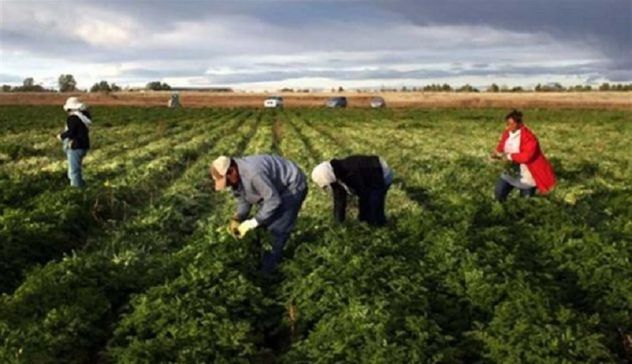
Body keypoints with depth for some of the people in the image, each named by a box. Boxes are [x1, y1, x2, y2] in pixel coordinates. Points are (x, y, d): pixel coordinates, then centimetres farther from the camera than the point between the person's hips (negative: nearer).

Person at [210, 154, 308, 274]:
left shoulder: (253, 173, -38)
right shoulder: (235, 177, -8)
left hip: (293, 186, -9)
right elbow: (243, 200, 4)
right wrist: (237, 220, -13)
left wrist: (253, 223, -28)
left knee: (277, 229, -10)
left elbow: (274, 200, -34)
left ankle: (267, 271, 3)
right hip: (276, 187, 9)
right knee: (263, 224, 8)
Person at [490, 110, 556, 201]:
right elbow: (501, 148, 9)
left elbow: (527, 156, -33)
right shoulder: (507, 133, -2)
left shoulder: (528, 136, -23)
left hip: (526, 175, -6)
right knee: (499, 195, -2)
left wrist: (510, 156, -31)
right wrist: (497, 154, -13)